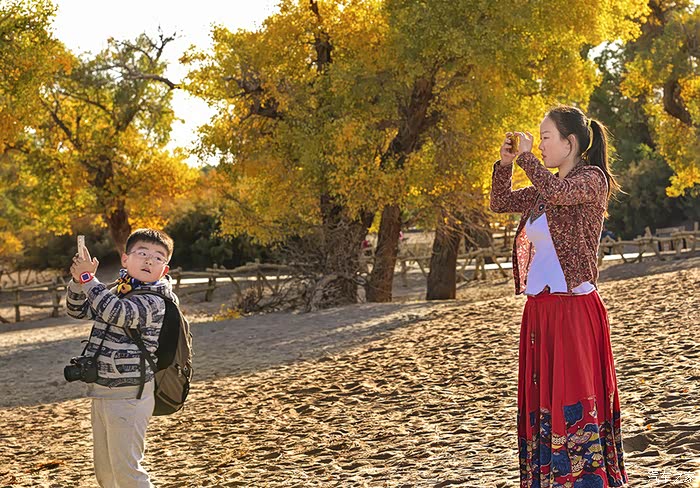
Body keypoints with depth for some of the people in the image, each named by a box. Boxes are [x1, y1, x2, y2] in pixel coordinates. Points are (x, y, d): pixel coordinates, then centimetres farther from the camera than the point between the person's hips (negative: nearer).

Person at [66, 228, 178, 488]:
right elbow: (77, 310, 19)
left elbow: (114, 312, -31)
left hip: (128, 395, -9)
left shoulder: (155, 301, -16)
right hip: (102, 392, 9)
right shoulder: (118, 292, 12)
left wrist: (89, 278, -24)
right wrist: (78, 281, 0)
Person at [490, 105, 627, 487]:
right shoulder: (545, 189, 16)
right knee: (541, 400, 10)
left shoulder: (592, 179, -7)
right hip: (538, 308, 8)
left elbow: (559, 193, -27)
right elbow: (500, 203, 24)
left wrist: (526, 156, -15)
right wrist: (505, 163, 9)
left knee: (574, 399, -8)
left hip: (574, 307, -8)